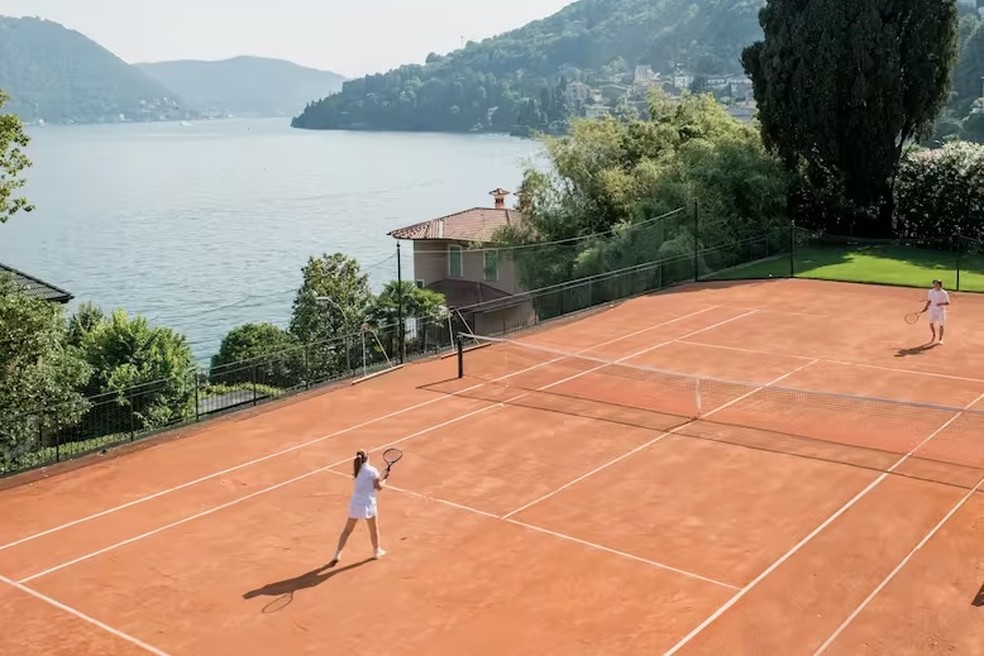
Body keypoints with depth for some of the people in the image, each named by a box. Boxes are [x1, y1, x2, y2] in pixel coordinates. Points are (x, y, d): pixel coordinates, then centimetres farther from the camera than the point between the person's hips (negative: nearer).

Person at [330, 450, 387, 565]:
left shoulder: (357, 471, 6)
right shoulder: (372, 470, -11)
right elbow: (379, 487, -10)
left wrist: (382, 477, 16)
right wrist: (384, 479, 7)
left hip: (355, 502, 5)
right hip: (367, 503, -4)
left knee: (347, 530, 13)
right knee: (374, 529, 19)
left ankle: (337, 554, 8)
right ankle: (377, 551, 36)